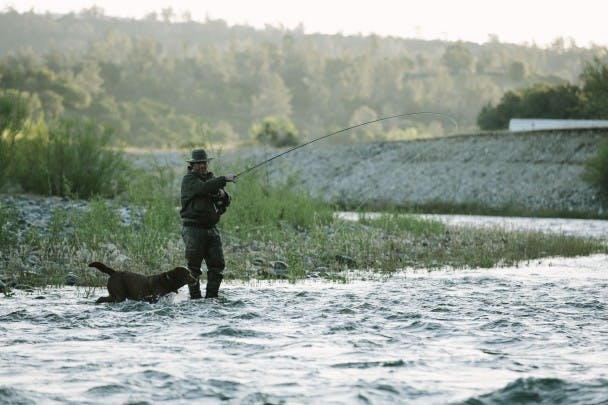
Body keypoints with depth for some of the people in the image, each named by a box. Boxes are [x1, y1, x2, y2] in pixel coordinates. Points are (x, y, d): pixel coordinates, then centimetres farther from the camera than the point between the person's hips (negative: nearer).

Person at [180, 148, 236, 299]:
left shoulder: (211, 178, 16)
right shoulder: (188, 180, -6)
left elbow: (226, 202, 15)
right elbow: (203, 188, -26)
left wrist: (223, 195, -8)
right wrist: (224, 179, -30)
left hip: (211, 229, 7)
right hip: (193, 229, -7)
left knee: (217, 264, 3)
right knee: (193, 266, -4)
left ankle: (211, 296, 10)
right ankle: (195, 298, 1)